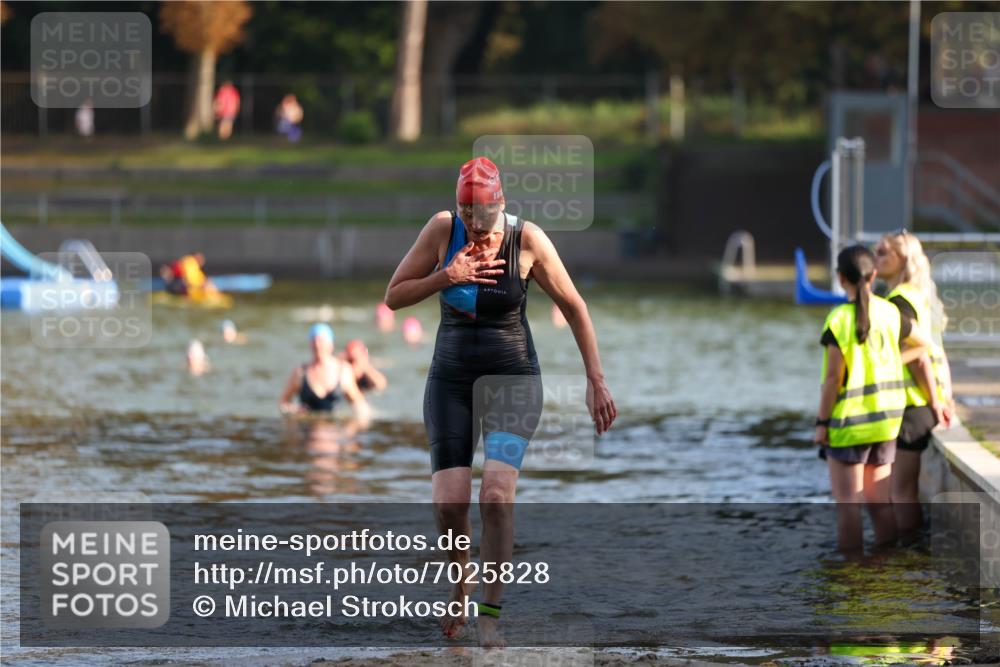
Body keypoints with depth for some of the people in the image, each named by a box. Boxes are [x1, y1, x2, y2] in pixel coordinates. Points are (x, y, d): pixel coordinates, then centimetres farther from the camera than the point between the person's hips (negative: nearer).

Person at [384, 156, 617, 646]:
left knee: (497, 492, -21)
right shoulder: (442, 229, -8)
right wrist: (447, 278, -19)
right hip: (451, 378, 2)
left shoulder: (527, 240, -12)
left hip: (513, 377, -2)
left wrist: (596, 381, -2)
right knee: (449, 502, -10)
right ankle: (460, 584, 20)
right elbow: (393, 297, -3)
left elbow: (574, 308, -1)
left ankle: (489, 614, -12)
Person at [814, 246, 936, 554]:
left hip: (849, 423, -6)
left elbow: (833, 377, -16)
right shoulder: (889, 312, 0)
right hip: (886, 422, 6)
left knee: (848, 503, 1)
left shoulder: (839, 321, -17)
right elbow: (921, 345, 15)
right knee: (879, 501, 12)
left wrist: (822, 422, -9)